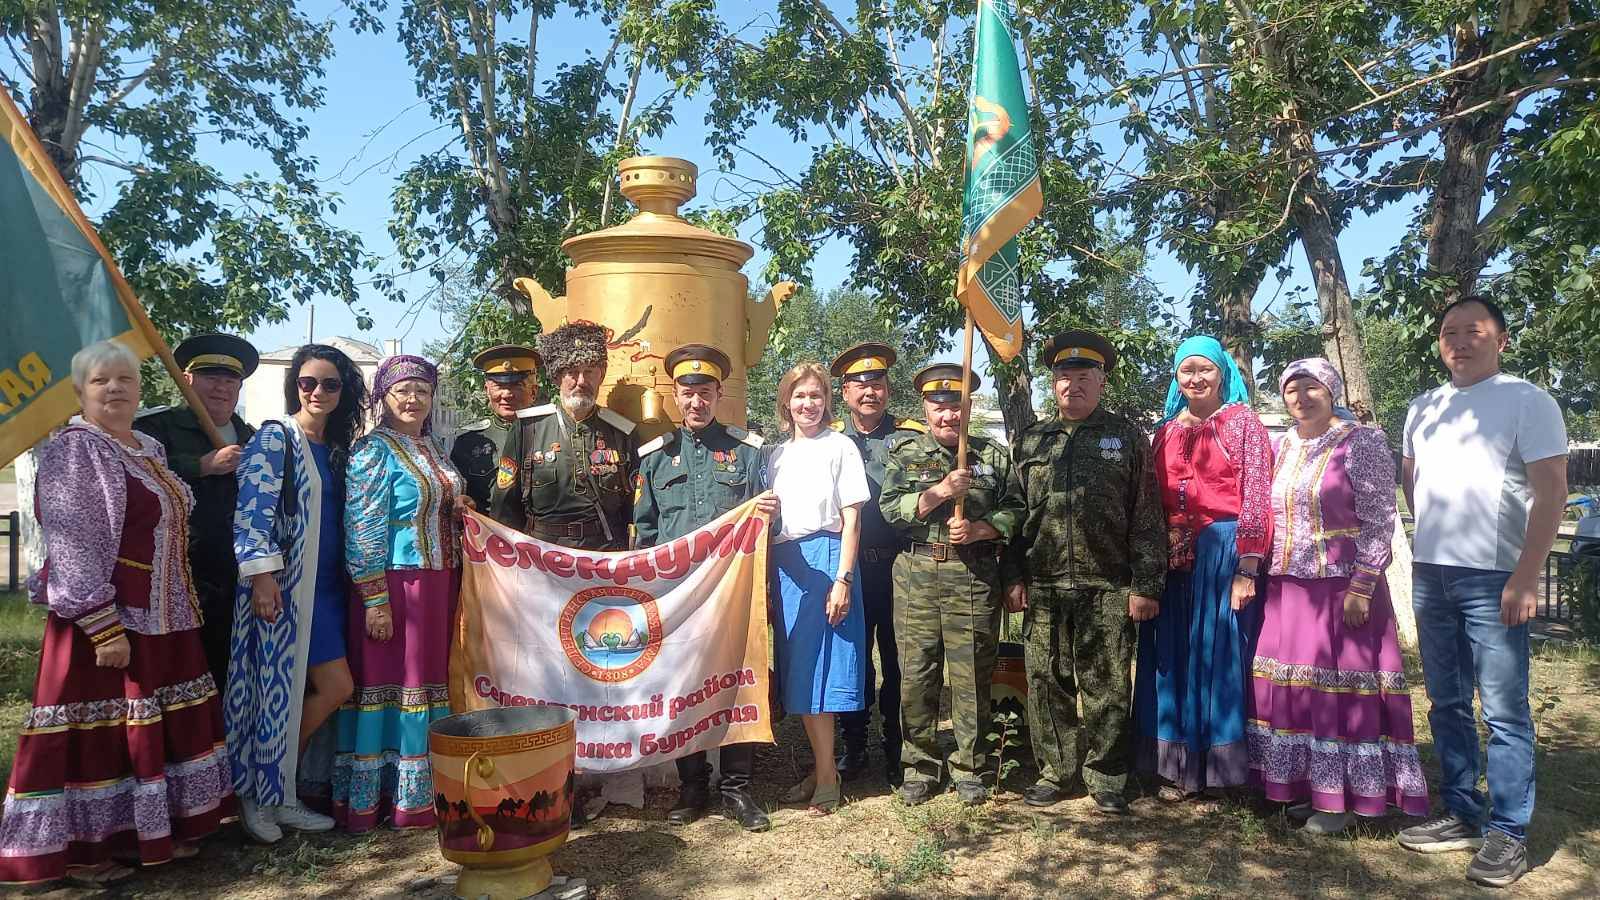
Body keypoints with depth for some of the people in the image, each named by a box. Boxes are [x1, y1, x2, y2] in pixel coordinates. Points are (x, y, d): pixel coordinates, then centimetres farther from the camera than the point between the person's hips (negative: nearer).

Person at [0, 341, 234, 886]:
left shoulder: (150, 449, 13)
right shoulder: (72, 449, -11)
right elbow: (71, 546, -17)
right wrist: (105, 628, -22)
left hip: (162, 618, 8)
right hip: (102, 619, -8)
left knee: (160, 728, 13)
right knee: (98, 732, 0)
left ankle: (151, 829, 26)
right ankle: (80, 847, 14)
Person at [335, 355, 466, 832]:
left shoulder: (432, 447, 15)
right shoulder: (374, 450, -8)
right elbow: (363, 529, -14)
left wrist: (459, 508, 5)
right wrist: (375, 600, -18)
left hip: (439, 584, 8)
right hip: (395, 585, -8)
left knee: (430, 681, 12)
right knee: (388, 683, -1)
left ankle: (424, 788, 23)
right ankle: (376, 798, 10)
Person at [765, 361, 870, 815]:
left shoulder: (840, 447, 0)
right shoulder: (777, 455, 15)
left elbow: (851, 520, -4)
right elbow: (768, 520, 16)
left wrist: (843, 579, -12)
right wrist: (767, 579, 11)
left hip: (825, 559, -6)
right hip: (783, 566, 6)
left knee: (819, 668, -6)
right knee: (796, 671, 7)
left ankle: (827, 775, 3)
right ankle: (820, 767, 18)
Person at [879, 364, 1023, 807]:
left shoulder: (993, 455, 9)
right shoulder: (905, 453, 9)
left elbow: (1014, 511, 6)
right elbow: (890, 508, -3)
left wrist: (978, 530, -11)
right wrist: (941, 491, -15)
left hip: (974, 576, 0)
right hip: (917, 574, 1)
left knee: (972, 675, 4)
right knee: (916, 674, 5)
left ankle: (970, 769, 18)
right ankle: (919, 767, 18)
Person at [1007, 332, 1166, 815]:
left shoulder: (1127, 437, 5)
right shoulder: (1031, 440, 12)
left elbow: (1147, 517, 0)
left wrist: (1144, 585, -7)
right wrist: (1013, 576, 4)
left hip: (1108, 589, -2)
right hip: (1043, 589, 3)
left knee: (1107, 689, 4)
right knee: (1048, 685, 8)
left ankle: (1106, 777, 17)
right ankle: (1055, 770, 21)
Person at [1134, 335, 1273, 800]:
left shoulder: (1242, 421, 0)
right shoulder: (1166, 431, 14)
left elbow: (1256, 496, -7)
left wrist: (1246, 569, -15)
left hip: (1225, 552, -5)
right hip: (1175, 559, 5)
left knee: (1221, 654, 0)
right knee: (1175, 658, 7)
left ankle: (1226, 765, 13)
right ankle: (1182, 766, 17)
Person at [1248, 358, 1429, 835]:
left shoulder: (1362, 442, -5)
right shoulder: (1281, 447, 11)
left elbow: (1379, 521, -9)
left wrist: (1360, 589, -15)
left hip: (1343, 586, -5)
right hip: (1287, 589, 6)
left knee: (1340, 685, 0)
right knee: (1288, 684, 7)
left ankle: (1339, 796, 11)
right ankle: (1304, 784, 20)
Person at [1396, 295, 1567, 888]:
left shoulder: (1527, 402, -4)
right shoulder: (1423, 409, 13)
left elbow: (1551, 493, -10)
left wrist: (1526, 577, -16)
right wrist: (1435, 534, 13)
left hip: (1494, 578, -6)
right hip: (1430, 575, 6)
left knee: (1504, 712, -3)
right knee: (1447, 704, 13)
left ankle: (1507, 833, 7)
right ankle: (1462, 816, 24)